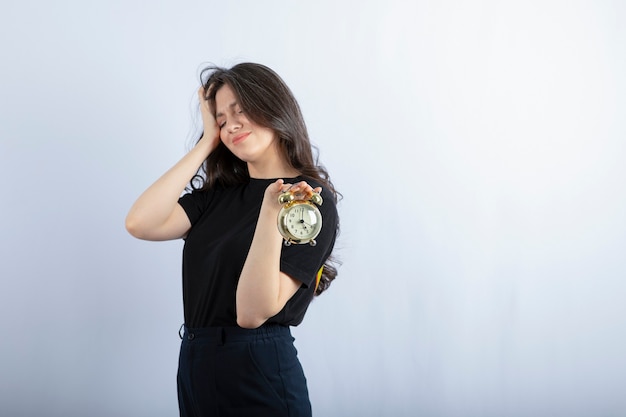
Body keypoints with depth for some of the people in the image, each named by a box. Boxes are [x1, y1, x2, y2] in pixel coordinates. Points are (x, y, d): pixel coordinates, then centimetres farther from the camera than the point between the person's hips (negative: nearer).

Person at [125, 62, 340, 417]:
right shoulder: (218, 195, 8)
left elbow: (252, 312, -18)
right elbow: (141, 224, -9)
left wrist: (270, 211, -31)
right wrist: (207, 144, -2)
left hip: (259, 375, -6)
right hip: (195, 369, 6)